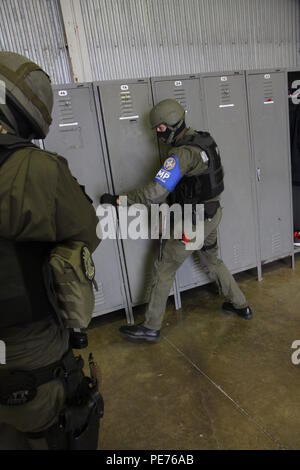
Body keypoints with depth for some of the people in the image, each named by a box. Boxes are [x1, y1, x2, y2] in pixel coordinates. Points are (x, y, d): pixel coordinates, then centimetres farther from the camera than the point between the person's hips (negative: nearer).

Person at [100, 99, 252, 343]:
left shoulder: (182, 154, -24)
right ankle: (240, 305, 41)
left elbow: (155, 193, -31)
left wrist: (117, 200, -26)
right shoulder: (205, 140, 2)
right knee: (212, 260, 28)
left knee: (164, 270, 4)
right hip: (212, 213, 8)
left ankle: (151, 327, 17)